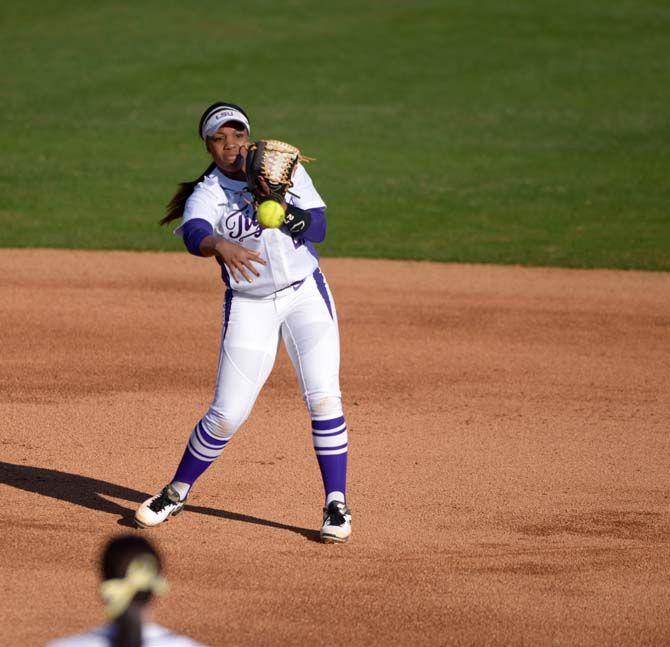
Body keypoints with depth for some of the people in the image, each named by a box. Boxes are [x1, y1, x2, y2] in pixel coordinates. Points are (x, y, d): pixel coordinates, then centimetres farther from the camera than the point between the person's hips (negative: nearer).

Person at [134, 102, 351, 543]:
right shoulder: (206, 195, -9)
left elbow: (318, 229, -8)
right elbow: (194, 234, -33)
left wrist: (279, 204, -26)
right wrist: (221, 245, -56)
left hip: (306, 295, 1)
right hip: (249, 305, -1)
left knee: (324, 398, -11)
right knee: (227, 414, -2)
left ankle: (337, 506, -2)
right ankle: (177, 493, 20)